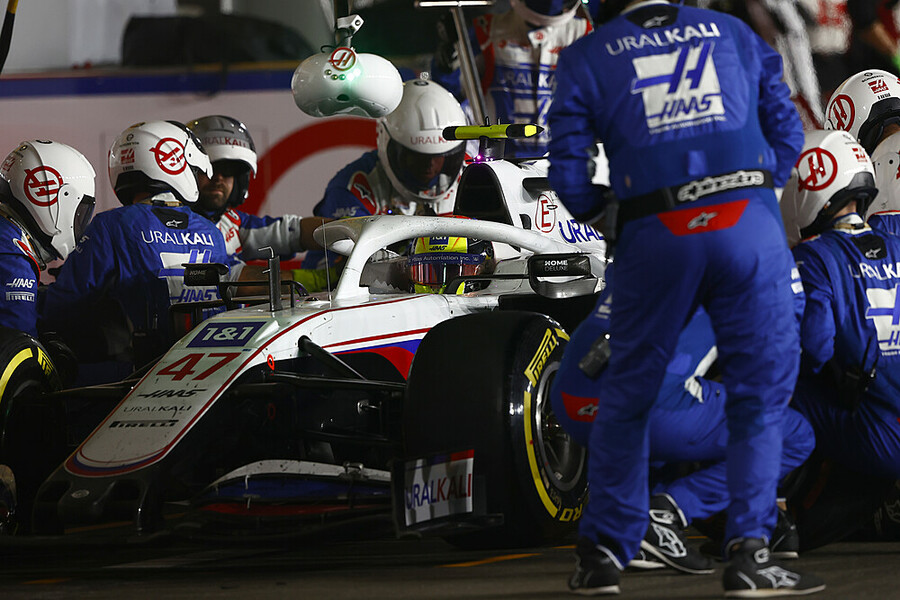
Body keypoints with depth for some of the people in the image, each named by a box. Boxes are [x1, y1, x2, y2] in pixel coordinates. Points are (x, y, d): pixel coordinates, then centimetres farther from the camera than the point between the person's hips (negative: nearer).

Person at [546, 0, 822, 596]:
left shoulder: (588, 59, 11)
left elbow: (568, 170, 5)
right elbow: (787, 132, 15)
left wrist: (596, 212, 25)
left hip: (657, 235, 0)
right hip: (750, 225, 0)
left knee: (629, 394, 14)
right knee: (762, 390, 7)